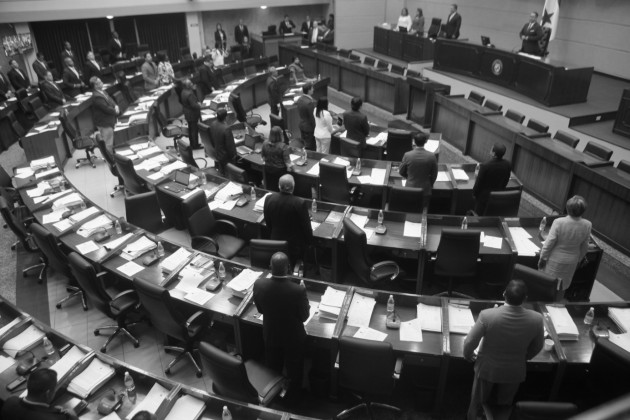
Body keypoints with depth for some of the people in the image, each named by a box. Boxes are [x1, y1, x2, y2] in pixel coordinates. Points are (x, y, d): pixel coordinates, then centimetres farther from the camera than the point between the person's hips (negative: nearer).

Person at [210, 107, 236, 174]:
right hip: (225, 155, -7)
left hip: (216, 153, 7)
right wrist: (233, 155, -8)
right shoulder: (226, 129, -34)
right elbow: (230, 144, -25)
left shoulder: (212, 124, -11)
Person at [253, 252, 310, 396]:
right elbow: (304, 316, -18)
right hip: (293, 338, -3)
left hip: (270, 335, 3)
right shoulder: (298, 290, -35)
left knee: (273, 369, 31)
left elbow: (260, 309, -8)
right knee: (294, 369, 28)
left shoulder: (259, 285, -27)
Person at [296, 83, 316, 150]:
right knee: (310, 148, 4)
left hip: (301, 125, 9)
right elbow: (312, 117, -22)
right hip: (309, 128, -9)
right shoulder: (310, 102, -27)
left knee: (305, 144, 21)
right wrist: (315, 128, -12)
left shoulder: (300, 99, 0)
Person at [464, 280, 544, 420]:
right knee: (504, 405, 30)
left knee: (477, 402, 26)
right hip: (514, 372, 2)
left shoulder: (487, 315, -32)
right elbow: (537, 347, -5)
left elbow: (469, 342, -21)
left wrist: (468, 355, 2)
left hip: (487, 368, -1)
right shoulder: (536, 319, -25)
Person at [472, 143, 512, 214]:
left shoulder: (485, 166, -28)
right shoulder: (508, 165, -13)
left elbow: (478, 182, -17)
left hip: (484, 196, -4)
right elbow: (506, 181, 2)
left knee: (479, 214, 15)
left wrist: (474, 193, -1)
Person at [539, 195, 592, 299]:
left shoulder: (558, 222, -28)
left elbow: (549, 243, -20)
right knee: (562, 288, 23)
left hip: (555, 260, -3)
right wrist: (578, 259, 15)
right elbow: (584, 247, -2)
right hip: (572, 262, 3)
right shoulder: (587, 225, -16)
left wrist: (542, 258, -5)